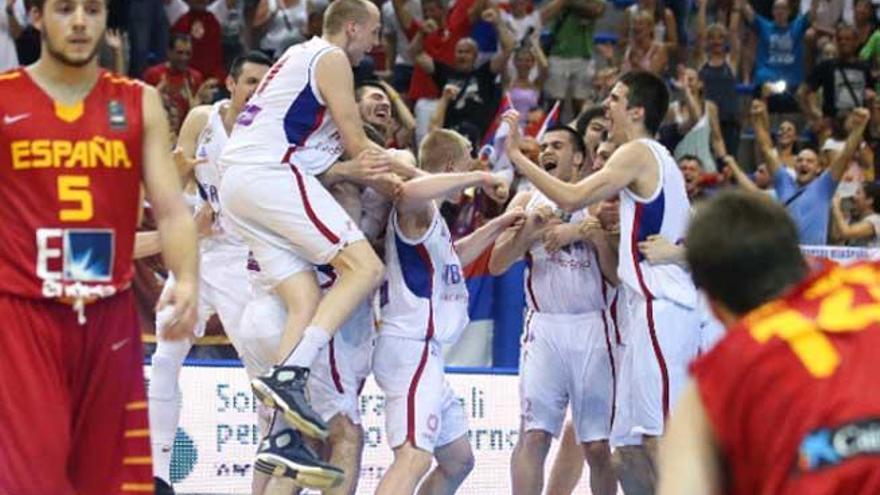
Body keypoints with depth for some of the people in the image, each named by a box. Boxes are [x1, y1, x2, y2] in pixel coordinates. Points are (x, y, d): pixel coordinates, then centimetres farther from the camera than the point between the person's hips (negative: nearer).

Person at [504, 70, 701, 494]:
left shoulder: (638, 153, -6)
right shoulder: (659, 160, 24)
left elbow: (573, 197, -15)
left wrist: (517, 157, -7)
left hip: (660, 311, -10)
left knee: (660, 440, -15)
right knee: (628, 448, 8)